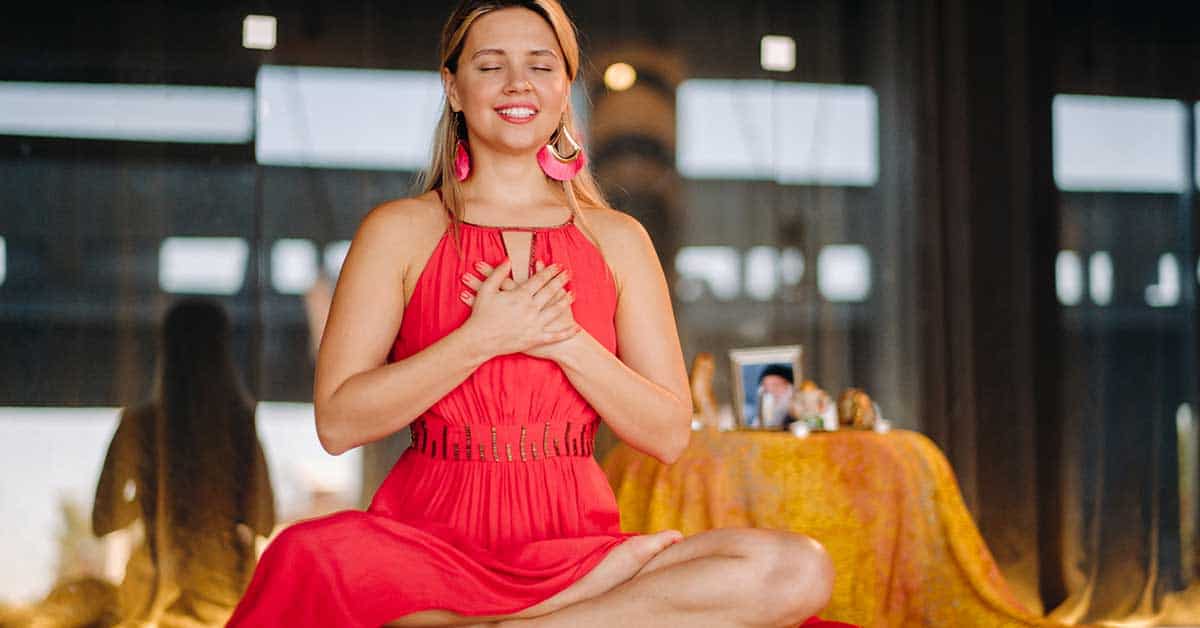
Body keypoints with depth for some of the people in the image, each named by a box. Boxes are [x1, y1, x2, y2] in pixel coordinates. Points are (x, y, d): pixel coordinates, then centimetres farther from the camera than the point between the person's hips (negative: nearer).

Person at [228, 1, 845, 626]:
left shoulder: (618, 240, 13)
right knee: (307, 560, -38)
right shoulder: (400, 230, 7)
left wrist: (566, 339, -8)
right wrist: (484, 338, -10)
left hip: (571, 541, 3)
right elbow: (337, 422, -3)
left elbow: (669, 434, 7)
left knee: (797, 569, -24)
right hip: (432, 535, -3)